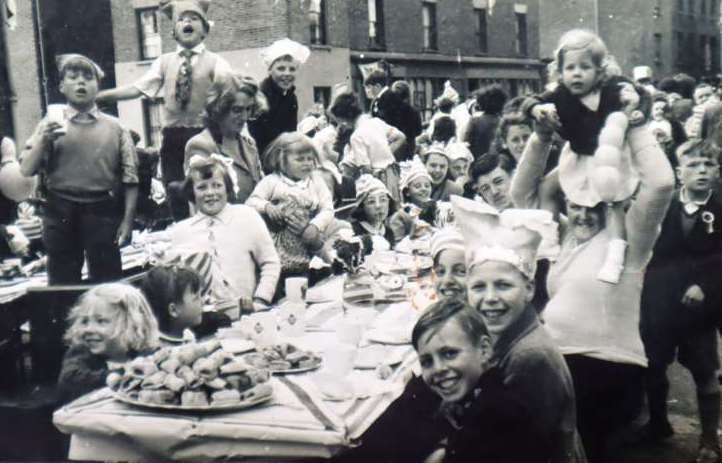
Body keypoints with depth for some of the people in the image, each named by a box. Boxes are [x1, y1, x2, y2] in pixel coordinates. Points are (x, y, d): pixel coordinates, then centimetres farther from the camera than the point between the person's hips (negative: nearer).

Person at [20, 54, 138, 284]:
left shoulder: (114, 127, 5)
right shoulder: (49, 125, 7)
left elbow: (130, 178, 2)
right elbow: (26, 170, 0)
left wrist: (127, 220, -5)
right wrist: (42, 140, -14)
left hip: (103, 213, 0)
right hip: (61, 214, 1)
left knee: (108, 284, 7)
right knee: (62, 284, 8)